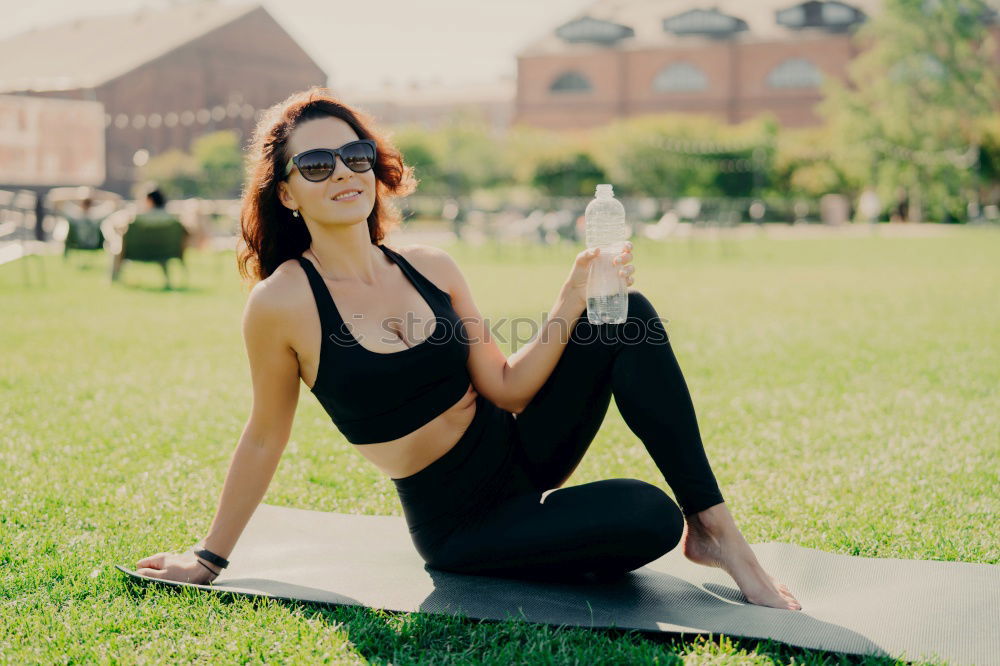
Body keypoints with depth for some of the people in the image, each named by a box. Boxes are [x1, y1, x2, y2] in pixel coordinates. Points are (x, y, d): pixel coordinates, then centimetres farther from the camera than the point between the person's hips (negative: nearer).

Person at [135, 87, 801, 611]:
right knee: (649, 518, -28)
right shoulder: (283, 303, -14)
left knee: (629, 317, -16)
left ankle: (713, 526, -8)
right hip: (460, 523, -5)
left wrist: (574, 298, -12)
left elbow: (506, 387, -2)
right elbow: (265, 437, -3)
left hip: (520, 452, 6)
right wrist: (210, 557, 4)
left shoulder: (433, 268, 0)